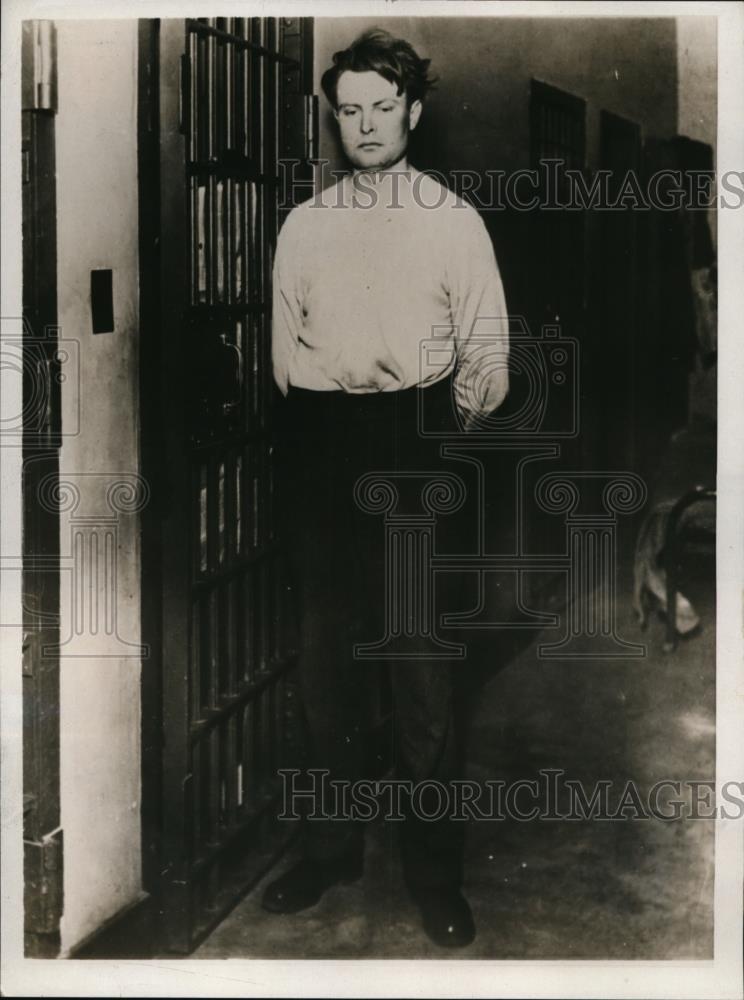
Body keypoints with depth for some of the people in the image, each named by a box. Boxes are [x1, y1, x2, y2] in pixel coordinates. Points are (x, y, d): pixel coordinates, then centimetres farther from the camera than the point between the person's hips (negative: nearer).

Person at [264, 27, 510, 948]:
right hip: (320, 447, 3)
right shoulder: (302, 226, 12)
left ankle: (434, 871, 10)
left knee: (423, 665, -2)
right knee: (327, 654, 9)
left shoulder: (454, 222, 4)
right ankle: (331, 847, 22)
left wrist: (445, 426, 4)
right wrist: (327, 421, 5)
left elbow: (486, 354, 4)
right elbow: (286, 352, 13)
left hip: (417, 443, -3)